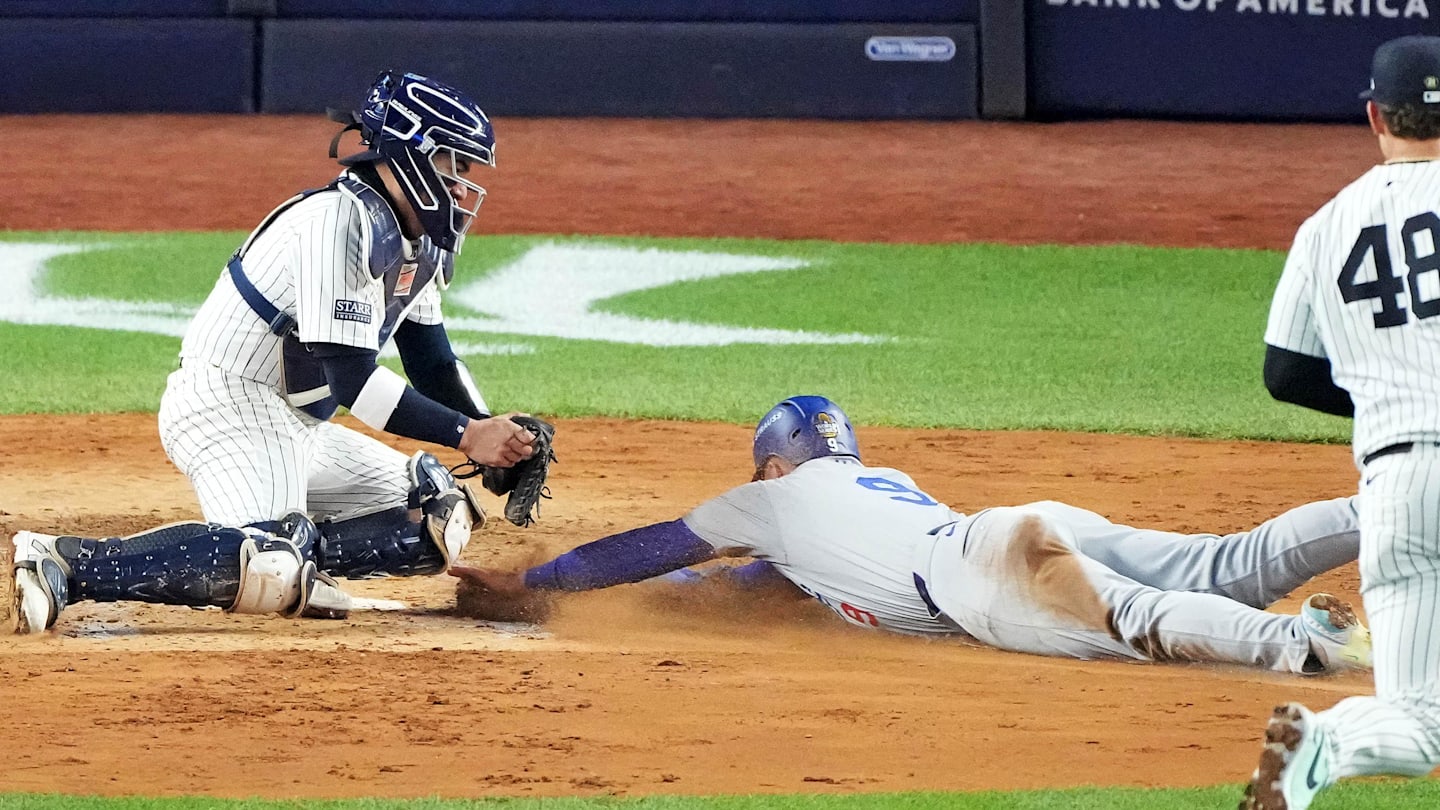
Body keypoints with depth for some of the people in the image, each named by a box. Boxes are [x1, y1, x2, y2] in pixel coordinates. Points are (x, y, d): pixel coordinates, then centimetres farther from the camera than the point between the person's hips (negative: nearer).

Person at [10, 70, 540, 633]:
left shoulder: (420, 242, 12)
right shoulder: (341, 222, -19)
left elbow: (433, 364, 18)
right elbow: (351, 377, -25)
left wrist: (494, 438, 0)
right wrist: (466, 435, -25)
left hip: (294, 427, 11)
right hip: (228, 403, -11)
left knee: (439, 521, 13)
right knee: (270, 571, -34)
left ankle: (291, 556, -2)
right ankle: (61, 563, -32)